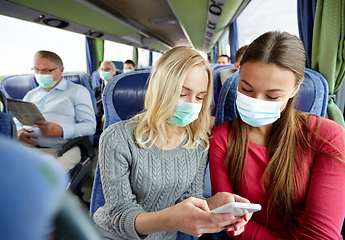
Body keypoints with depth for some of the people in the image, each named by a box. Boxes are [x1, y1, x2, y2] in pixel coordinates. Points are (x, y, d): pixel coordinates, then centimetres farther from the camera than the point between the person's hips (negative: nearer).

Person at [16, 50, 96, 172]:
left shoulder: (78, 91, 10)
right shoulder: (30, 95, 28)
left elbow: (90, 126, -1)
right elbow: (17, 122, 28)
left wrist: (60, 131, -18)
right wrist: (18, 131, 1)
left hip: (60, 149, -4)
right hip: (25, 147, 5)